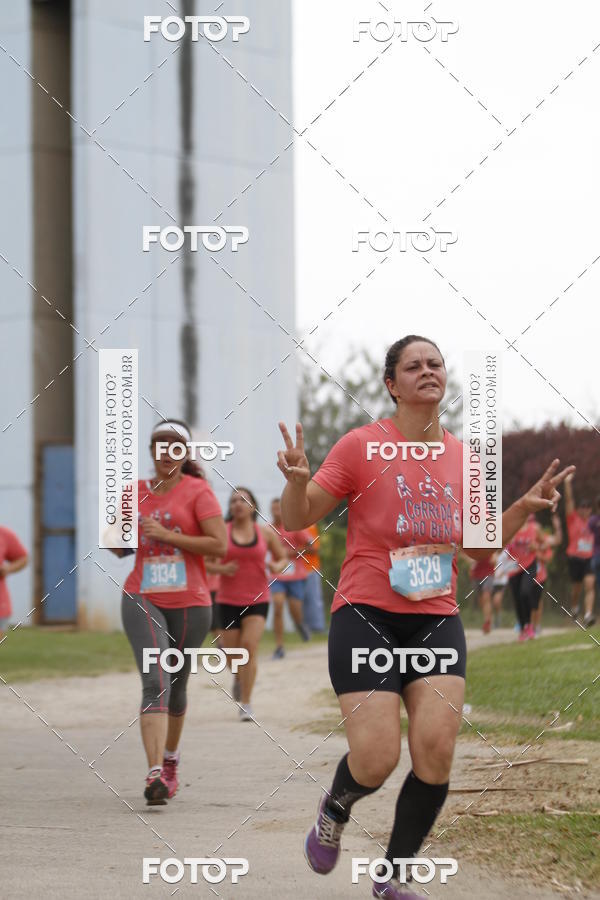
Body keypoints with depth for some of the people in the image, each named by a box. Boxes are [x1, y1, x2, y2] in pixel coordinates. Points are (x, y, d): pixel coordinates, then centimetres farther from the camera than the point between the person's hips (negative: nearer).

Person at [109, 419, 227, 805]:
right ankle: (155, 775, -28)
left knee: (177, 686, 13)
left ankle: (170, 760, 38)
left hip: (190, 603, -1)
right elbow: (121, 548, 21)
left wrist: (168, 536, -16)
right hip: (143, 599, 1)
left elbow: (220, 544, -12)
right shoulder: (136, 492, 10)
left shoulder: (198, 490, -2)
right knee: (155, 682, -18)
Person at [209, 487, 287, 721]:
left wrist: (277, 566, -9)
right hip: (228, 600, 1)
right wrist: (221, 569, -17)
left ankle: (246, 704, -12)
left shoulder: (266, 533, 3)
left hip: (257, 599, -1)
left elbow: (283, 557, 14)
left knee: (250, 647, -18)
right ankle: (238, 677, 44)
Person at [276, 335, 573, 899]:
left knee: (436, 751, -13)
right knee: (376, 760, -15)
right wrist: (297, 481, -25)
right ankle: (334, 812, 23)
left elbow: (478, 548, 20)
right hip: (366, 617, -4)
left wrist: (524, 507, 4)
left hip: (437, 619, 4)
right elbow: (296, 520, -4)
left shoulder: (462, 457, 9)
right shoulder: (362, 445, -5)